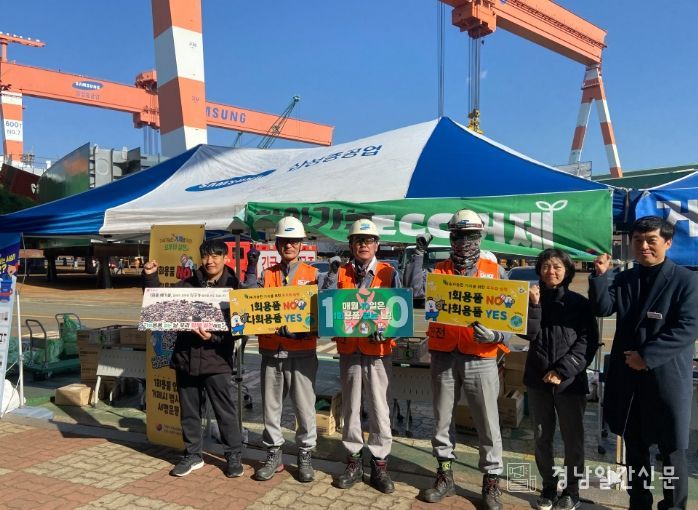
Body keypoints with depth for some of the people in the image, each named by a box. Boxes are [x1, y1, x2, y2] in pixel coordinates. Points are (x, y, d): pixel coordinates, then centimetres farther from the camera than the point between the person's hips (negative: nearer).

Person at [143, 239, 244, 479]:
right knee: (189, 410, 14)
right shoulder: (186, 285, 7)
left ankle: (234, 456, 19)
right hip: (185, 357, 4)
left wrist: (213, 336, -22)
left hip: (216, 359, -4)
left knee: (226, 410, 3)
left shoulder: (233, 288, -3)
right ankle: (193, 454, 31)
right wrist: (150, 277, 1)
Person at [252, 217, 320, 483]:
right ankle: (273, 455, 25)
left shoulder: (313, 274, 1)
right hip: (271, 350, 3)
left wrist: (305, 330, -17)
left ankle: (305, 456, 21)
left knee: (304, 405, 5)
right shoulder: (266, 275, 8)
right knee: (271, 405, 11)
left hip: (302, 351, -2)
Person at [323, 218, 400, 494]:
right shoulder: (340, 273, 4)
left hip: (379, 351, -1)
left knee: (379, 408, 6)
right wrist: (330, 276, -17)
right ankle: (354, 461, 25)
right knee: (350, 407, 11)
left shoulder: (389, 273, 0)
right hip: (349, 350, 2)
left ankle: (379, 464, 19)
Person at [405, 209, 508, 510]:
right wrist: (419, 253, -10)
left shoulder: (495, 271, 3)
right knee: (442, 419, 13)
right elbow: (414, 286, -12)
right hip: (443, 357, 2)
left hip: (480, 359, -1)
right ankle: (444, 476, 29)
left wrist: (494, 334, -18)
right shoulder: (439, 270, 6)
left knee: (487, 423, 7)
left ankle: (491, 482, 24)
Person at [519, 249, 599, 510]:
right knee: (541, 437, 10)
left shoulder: (580, 303, 0)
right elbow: (528, 333, -6)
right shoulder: (533, 298, 6)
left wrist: (563, 371, -13)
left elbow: (588, 342, -6)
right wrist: (534, 305, -19)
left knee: (573, 439, 6)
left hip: (571, 381, -2)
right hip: (538, 379, 2)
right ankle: (548, 486, 27)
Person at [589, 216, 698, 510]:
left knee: (671, 451, 7)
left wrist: (646, 356, -16)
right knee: (635, 448, 15)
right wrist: (600, 275, -18)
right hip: (627, 377, 4)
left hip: (666, 377, -4)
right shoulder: (623, 279, 9)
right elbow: (602, 309, -4)